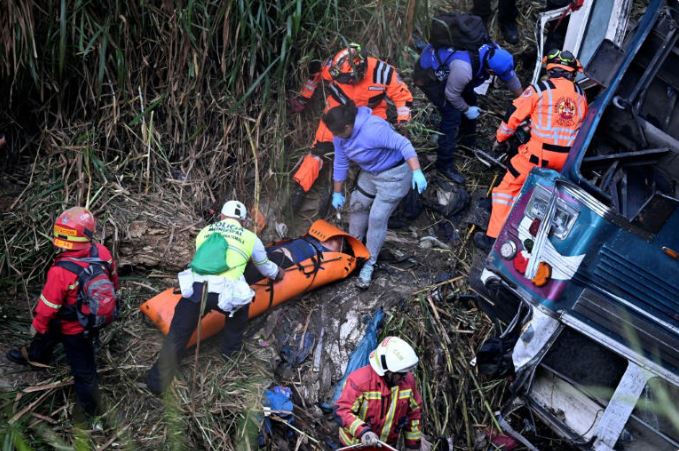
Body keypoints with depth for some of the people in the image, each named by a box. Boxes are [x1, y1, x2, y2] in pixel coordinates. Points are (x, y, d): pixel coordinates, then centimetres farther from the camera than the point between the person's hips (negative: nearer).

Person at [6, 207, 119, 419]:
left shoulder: (61, 271, -38)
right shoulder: (102, 252, -22)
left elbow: (48, 306, -22)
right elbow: (112, 279, -3)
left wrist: (37, 326, -2)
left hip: (74, 327, -6)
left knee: (82, 367, 17)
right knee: (50, 333, 34)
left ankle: (90, 407, 39)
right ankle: (35, 356, 64)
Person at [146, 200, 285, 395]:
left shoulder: (205, 232, 26)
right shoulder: (250, 238, 21)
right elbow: (265, 267, 37)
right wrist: (278, 273, 60)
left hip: (194, 289, 2)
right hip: (224, 294, -1)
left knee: (176, 336, 14)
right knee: (240, 303, 33)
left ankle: (156, 383, 14)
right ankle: (230, 349, 42)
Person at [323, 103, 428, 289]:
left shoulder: (372, 129, -36)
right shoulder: (340, 136, -9)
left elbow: (404, 145, -35)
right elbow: (340, 164, 2)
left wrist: (417, 172, -45)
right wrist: (337, 193, 10)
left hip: (393, 174, -8)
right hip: (369, 173, 8)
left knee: (377, 218, -7)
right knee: (357, 206, 15)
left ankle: (369, 264, 8)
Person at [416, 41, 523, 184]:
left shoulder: (494, 51, -17)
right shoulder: (463, 68, -39)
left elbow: (510, 75, 2)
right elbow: (451, 94, -22)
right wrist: (467, 110, -6)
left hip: (441, 62, 8)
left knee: (469, 98, 16)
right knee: (453, 115, -12)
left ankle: (468, 137, 39)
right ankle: (445, 164, -1)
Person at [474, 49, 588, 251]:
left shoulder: (539, 89, -3)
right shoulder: (580, 94, 11)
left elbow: (513, 115, -1)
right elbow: (583, 124, 23)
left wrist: (500, 139, 14)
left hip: (539, 153, -4)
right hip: (568, 158, 4)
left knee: (507, 188, 7)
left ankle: (493, 238, 6)